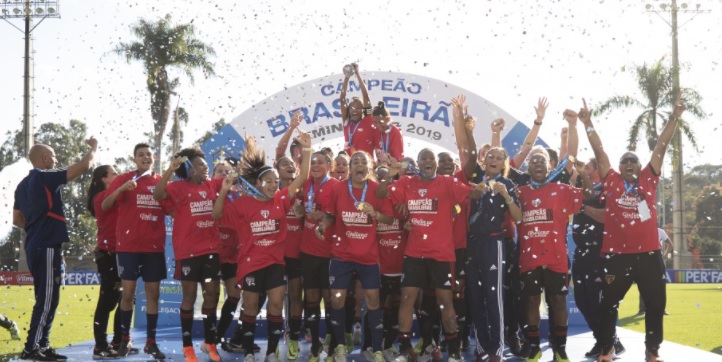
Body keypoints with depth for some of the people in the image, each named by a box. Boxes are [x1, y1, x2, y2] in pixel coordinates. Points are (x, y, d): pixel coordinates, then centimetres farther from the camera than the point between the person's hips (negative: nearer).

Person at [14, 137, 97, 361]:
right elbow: (84, 166, -14)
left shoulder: (23, 184, 15)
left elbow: (17, 220, 17)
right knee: (47, 299, -8)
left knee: (45, 298, 14)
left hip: (34, 246, 9)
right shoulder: (46, 178, -11)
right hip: (47, 246, -9)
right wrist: (94, 147, 2)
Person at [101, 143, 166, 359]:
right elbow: (105, 206, -4)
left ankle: (151, 342, 8)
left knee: (153, 292, 3)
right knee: (128, 292, -2)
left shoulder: (161, 182, 10)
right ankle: (125, 340, 9)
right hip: (128, 245, -2)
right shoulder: (123, 179, 2)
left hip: (155, 246, 2)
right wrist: (120, 189, -20)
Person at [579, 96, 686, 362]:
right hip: (617, 254, -2)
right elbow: (599, 152, 2)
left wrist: (674, 118, 3)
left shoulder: (649, 179, 9)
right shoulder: (611, 181, 6)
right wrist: (588, 123, -3)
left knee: (656, 304, 8)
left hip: (649, 253, 2)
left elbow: (661, 147, 6)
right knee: (609, 303, 6)